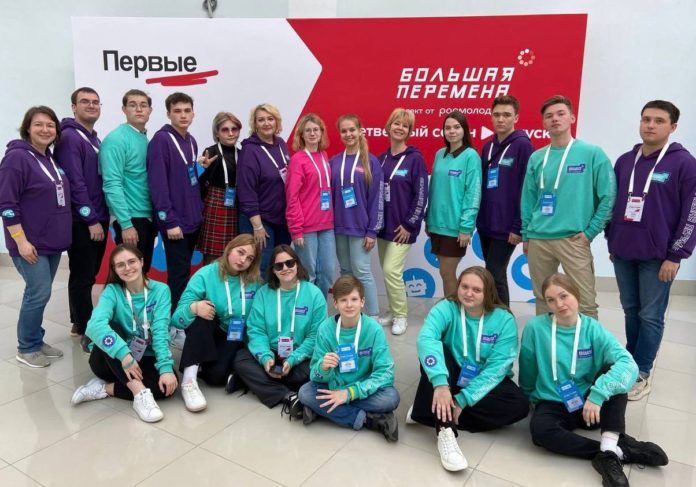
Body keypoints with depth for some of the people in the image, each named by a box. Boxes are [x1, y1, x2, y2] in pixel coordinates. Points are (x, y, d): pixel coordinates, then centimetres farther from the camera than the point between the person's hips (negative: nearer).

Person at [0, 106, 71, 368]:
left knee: (39, 293, 14)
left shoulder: (51, 159, 11)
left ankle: (36, 340, 27)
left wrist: (61, 233, 18)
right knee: (39, 293, -5)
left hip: (52, 241, 7)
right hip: (30, 243, -7)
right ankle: (26, 348, 11)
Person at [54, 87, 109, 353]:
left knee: (89, 276, 16)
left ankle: (80, 323, 28)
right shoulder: (69, 137, -11)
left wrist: (102, 217, 13)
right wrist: (91, 219, -18)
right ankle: (86, 331, 9)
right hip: (82, 222, -8)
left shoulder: (95, 139, 16)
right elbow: (75, 183, -18)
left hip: (98, 219, 8)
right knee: (82, 278, 0)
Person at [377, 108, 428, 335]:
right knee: (387, 271, 10)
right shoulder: (381, 158, 7)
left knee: (392, 270, -9)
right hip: (383, 225, 6)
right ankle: (393, 310, 26)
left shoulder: (415, 158, -9)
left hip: (402, 227, -6)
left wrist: (410, 224, -12)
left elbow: (421, 195, -11)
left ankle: (401, 315, 8)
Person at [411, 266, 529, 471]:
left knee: (519, 405, -25)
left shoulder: (504, 319, -14)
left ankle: (432, 414, -24)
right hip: (451, 377, -1)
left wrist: (463, 399, -27)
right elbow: (425, 339, -35)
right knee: (434, 351, -29)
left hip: (484, 383, 1)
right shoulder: (446, 308, -16)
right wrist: (440, 383, -50)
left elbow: (497, 367, -19)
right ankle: (445, 430, -35)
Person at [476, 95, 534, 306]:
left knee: (494, 277, -5)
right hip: (485, 225, 7)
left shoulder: (522, 145, -9)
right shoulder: (487, 147, 11)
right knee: (495, 276, 15)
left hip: (506, 227, -7)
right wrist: (477, 219, 10)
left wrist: (518, 227, -16)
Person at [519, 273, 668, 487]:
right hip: (553, 405, -1)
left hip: (591, 404, 2)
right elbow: (528, 373, 3)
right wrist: (532, 400, 11)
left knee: (613, 370, -25)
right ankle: (621, 450, -24)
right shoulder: (535, 328, -11)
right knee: (540, 429, -34)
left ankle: (609, 451, -31)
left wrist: (597, 394, -34)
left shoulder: (592, 328, -9)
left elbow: (628, 365, -24)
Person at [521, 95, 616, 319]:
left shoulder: (592, 153, -2)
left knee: (586, 302, -3)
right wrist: (526, 235, 10)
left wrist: (590, 231, -7)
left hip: (573, 239, -3)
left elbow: (608, 196, -4)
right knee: (542, 298, 15)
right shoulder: (536, 158, 9)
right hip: (538, 240, 4)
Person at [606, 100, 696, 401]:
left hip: (657, 256, -5)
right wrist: (612, 241, 14)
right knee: (630, 311, 15)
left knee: (650, 316, 4)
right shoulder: (625, 161, 8)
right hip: (622, 253, 5)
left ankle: (641, 374, 15)